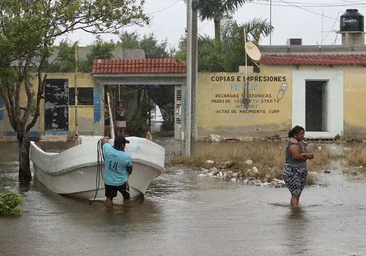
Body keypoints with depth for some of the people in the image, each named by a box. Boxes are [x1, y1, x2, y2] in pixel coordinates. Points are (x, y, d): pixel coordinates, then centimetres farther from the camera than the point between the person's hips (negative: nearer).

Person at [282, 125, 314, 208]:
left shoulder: (303, 143, 15)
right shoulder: (293, 142, -11)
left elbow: (311, 155, 8)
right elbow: (296, 156, -23)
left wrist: (304, 154, -13)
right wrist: (305, 157, -3)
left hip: (302, 172, 8)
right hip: (292, 171, -8)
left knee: (297, 194, 8)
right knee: (295, 194, -14)